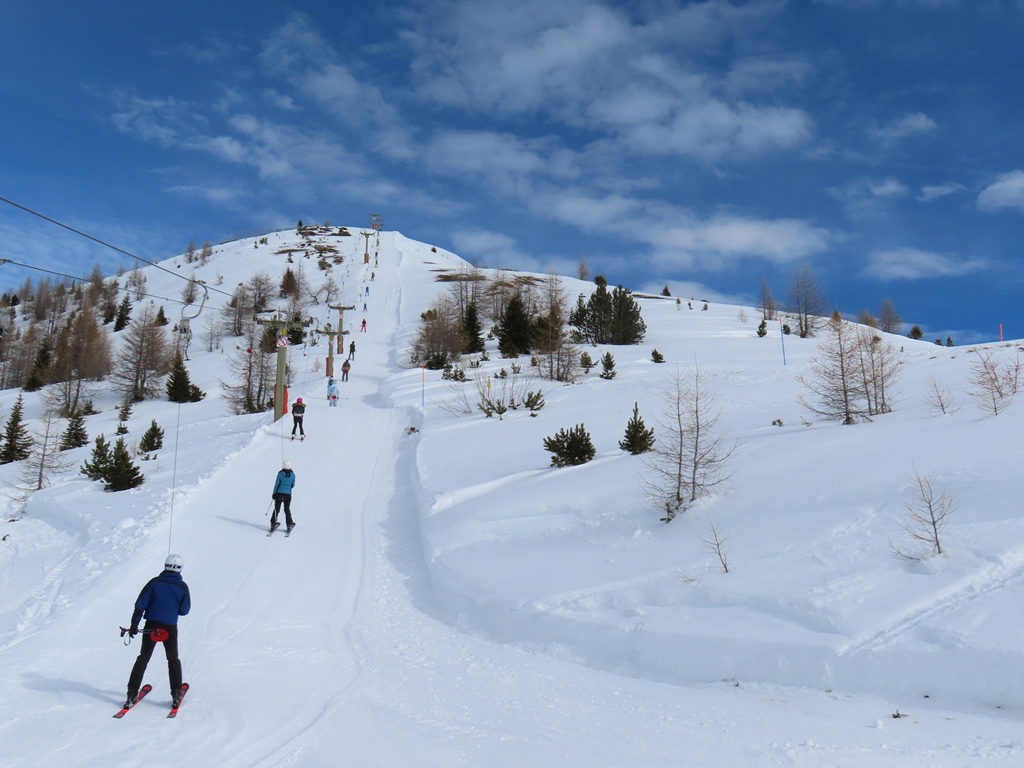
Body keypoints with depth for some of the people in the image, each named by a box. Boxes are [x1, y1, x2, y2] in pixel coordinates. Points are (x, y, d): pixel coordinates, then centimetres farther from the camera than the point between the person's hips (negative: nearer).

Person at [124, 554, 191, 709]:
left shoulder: (155, 582, -5)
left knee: (143, 658, 14)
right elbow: (184, 610, -2)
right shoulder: (182, 586, -7)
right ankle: (176, 693, 10)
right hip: (170, 628, 0)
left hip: (151, 626, 1)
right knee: (173, 659, 14)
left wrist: (134, 625, -1)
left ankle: (132, 693, 12)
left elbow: (140, 604, -7)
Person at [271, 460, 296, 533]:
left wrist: (274, 493, 3)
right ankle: (289, 525, 13)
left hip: (279, 493, -1)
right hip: (288, 494, 1)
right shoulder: (293, 475, -5)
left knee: (276, 509, 8)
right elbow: (293, 485, 5)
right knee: (287, 510, 12)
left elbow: (277, 484, -6)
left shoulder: (280, 474, -10)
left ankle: (273, 525, 8)